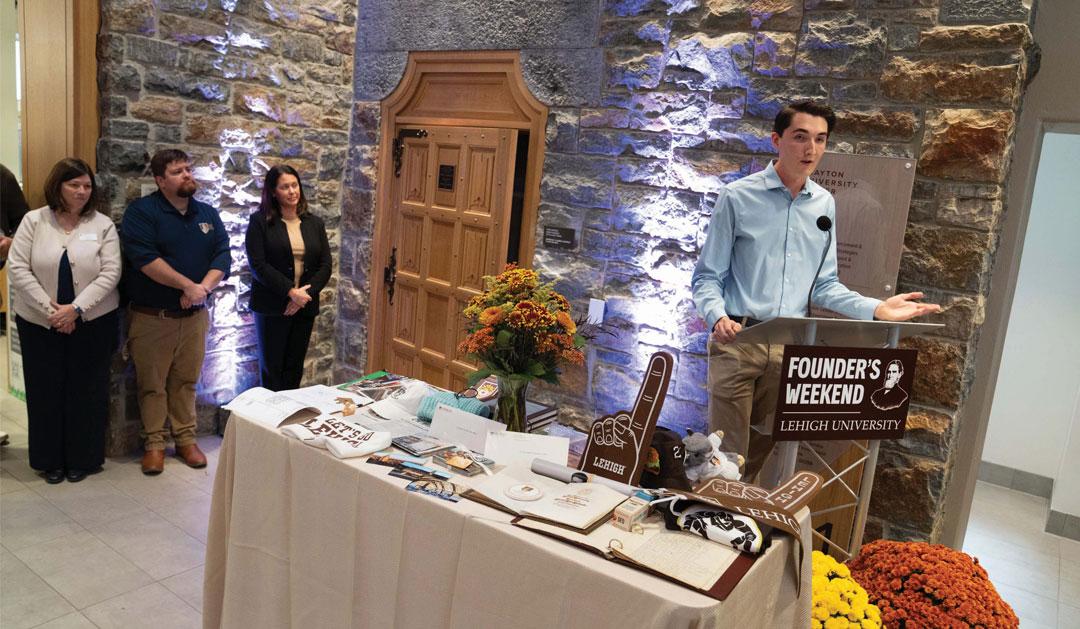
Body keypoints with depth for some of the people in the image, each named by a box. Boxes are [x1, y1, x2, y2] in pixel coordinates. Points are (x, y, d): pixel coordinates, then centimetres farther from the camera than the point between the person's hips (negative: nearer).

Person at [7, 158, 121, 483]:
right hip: (39, 323, 1)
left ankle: (82, 459, 20)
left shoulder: (103, 225, -1)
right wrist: (50, 309, -13)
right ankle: (50, 459, 23)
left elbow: (110, 273, -8)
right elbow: (18, 269, -4)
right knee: (46, 391, 8)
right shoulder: (34, 221, 1)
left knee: (86, 391, 6)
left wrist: (76, 308, -16)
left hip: (92, 323, -1)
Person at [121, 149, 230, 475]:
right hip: (151, 316, -4)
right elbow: (145, 259, -18)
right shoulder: (142, 211, -7)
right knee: (152, 384, 5)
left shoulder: (208, 214, 9)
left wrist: (204, 287, -15)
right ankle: (154, 443, 18)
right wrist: (188, 285, -19)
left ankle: (186, 439, 22)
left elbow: (223, 255, 2)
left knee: (186, 381, 11)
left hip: (194, 315, 4)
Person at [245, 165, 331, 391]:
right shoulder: (260, 221, -3)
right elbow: (258, 265, -11)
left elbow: (326, 265, 4)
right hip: (272, 307, -3)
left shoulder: (315, 223, 9)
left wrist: (305, 295, -10)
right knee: (272, 368, 4)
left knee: (295, 368, 9)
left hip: (305, 307, 3)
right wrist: (291, 292, -17)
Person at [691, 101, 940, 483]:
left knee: (766, 456, 13)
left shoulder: (824, 205, 11)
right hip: (738, 341, -4)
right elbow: (707, 277, -3)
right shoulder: (738, 198, -3)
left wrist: (877, 309, -1)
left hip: (792, 350, 4)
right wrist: (718, 316, -23)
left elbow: (824, 286, 13)